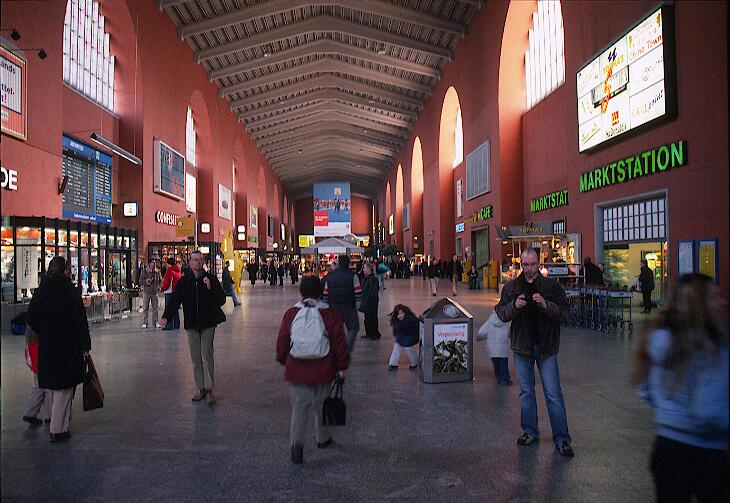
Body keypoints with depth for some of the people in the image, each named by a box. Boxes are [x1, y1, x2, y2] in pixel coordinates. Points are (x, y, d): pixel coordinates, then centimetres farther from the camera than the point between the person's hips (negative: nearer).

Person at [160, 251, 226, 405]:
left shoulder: (211, 279, 0)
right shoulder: (183, 281, 4)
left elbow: (222, 300, -3)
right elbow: (174, 300, -3)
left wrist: (210, 288, -19)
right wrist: (166, 316, -18)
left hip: (208, 324, -2)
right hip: (191, 324, 2)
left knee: (207, 356, -6)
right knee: (196, 358, 7)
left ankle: (209, 389, 1)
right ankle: (201, 388, 18)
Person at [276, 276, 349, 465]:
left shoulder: (290, 314, -3)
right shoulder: (330, 314, -7)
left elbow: (282, 341, 2)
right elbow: (339, 341, -6)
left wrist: (283, 361, 18)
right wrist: (342, 367, 3)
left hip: (296, 370, 0)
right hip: (323, 371, 0)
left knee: (299, 406, 8)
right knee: (321, 404, 18)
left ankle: (297, 442, -9)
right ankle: (322, 438, 33)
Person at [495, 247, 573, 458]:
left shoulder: (551, 285, -2)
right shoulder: (511, 286, 2)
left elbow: (563, 311, -7)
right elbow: (501, 313, -1)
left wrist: (546, 305, -25)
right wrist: (514, 306, -20)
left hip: (546, 347, -2)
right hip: (522, 346, 2)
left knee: (553, 394, 0)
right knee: (526, 391, 13)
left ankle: (562, 439, 11)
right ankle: (530, 432, 28)